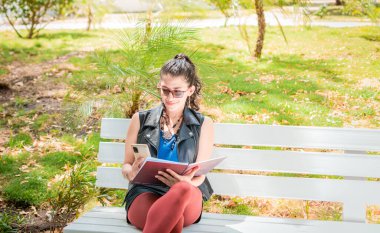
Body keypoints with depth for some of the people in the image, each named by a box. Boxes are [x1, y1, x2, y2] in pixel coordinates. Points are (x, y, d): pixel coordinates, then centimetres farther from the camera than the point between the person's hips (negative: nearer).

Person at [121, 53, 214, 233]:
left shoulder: (203, 125, 14)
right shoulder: (140, 120, 15)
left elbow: (200, 175, 8)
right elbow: (126, 165, 19)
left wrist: (184, 182, -18)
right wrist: (131, 173, -8)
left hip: (187, 199, 1)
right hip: (145, 193, -1)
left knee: (183, 190, -41)